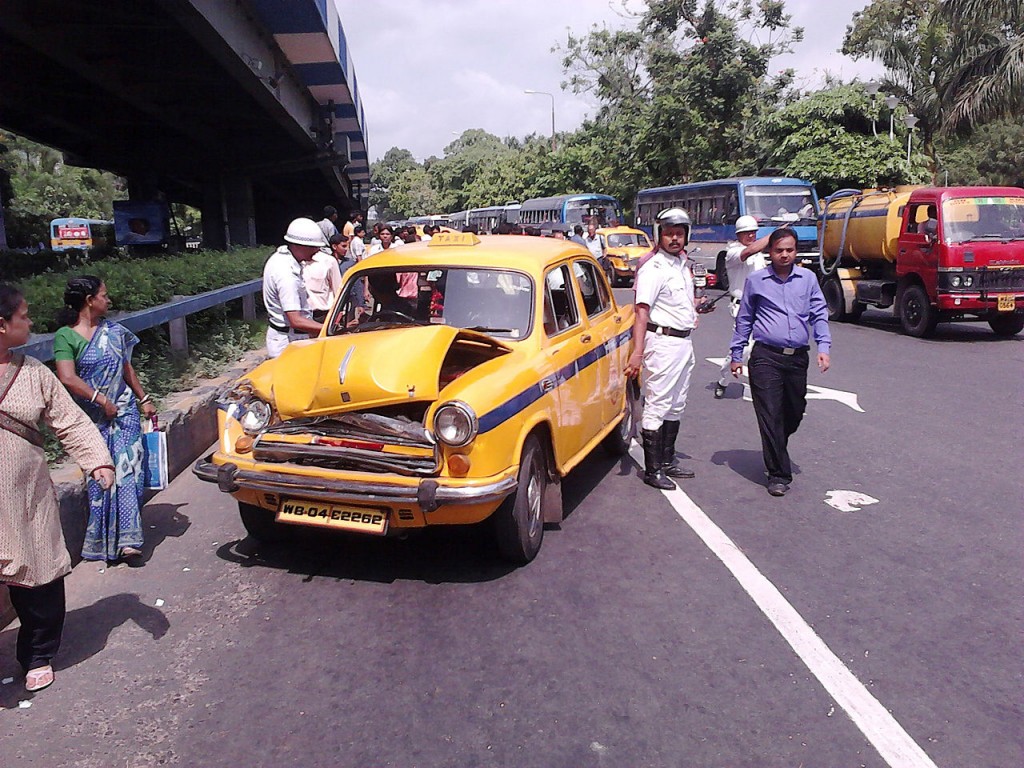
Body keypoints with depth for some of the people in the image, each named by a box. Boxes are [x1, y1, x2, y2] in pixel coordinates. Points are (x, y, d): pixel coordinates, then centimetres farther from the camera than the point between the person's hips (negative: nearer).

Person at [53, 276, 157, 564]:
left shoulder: (113, 331, 10)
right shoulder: (65, 336, -7)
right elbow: (68, 379, -17)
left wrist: (144, 400, 21)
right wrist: (101, 399, -15)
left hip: (124, 412, 4)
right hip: (93, 420, -4)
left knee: (127, 471, -4)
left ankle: (127, 539, -4)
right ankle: (103, 541, 12)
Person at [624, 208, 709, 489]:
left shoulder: (682, 264, 13)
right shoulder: (653, 268, -14)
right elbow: (642, 311, -24)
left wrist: (692, 307, 17)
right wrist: (638, 352, -31)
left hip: (684, 342, 10)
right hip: (663, 341, -10)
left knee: (676, 405, 15)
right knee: (657, 406, -5)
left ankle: (667, 462, 26)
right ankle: (652, 470, 1)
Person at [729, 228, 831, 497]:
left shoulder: (808, 278, 10)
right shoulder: (756, 281, 5)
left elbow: (819, 315, 12)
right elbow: (744, 319, 11)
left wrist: (823, 347, -1)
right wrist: (736, 355, 10)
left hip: (798, 357, 3)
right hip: (766, 357, -3)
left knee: (794, 413, 13)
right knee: (770, 416, -6)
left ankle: (776, 451, 40)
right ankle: (779, 474, 2)